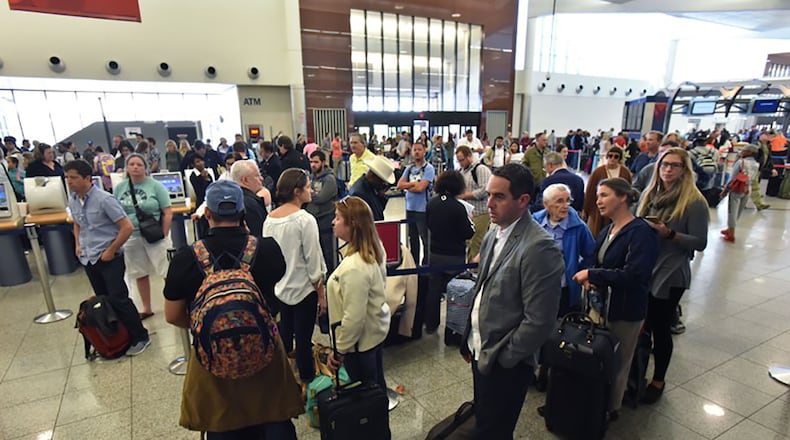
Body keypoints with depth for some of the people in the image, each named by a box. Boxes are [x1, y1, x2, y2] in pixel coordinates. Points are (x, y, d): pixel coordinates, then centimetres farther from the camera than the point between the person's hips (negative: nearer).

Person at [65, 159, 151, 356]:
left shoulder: (104, 199, -16)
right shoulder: (72, 200, 6)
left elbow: (127, 227, -18)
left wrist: (110, 251, -15)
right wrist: (77, 244, 9)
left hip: (109, 258, -7)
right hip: (88, 258, 7)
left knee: (118, 299, -6)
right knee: (102, 300, 15)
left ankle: (140, 338, 6)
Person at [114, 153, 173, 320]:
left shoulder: (155, 186, -6)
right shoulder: (119, 188, 5)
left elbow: (168, 213, -8)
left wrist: (164, 236, -11)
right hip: (131, 238, 4)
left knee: (167, 273, -3)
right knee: (140, 275, 15)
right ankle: (147, 308, 30)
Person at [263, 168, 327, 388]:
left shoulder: (269, 219, 0)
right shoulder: (305, 219, -20)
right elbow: (313, 260, -17)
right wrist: (321, 293, -8)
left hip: (280, 288, 7)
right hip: (303, 288, -7)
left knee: (284, 334, 22)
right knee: (303, 339, 6)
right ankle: (306, 384, 22)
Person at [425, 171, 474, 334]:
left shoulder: (432, 203, -3)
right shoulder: (458, 207, -19)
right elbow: (468, 234, -14)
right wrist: (469, 220, 3)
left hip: (435, 254, 5)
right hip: (454, 256, -4)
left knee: (433, 289, 12)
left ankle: (431, 325, 23)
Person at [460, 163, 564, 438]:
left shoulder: (539, 248, -24)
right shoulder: (493, 235, 2)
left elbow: (539, 321, -23)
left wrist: (503, 359, -14)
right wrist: (470, 340, 10)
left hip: (504, 364, -7)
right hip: (480, 351, 7)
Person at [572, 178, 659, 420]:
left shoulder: (641, 231, -17)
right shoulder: (607, 231, 7)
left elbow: (634, 274, -25)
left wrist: (592, 274, -21)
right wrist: (590, 280, -3)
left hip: (626, 310, -6)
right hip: (603, 303, 6)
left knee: (617, 362, 11)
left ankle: (610, 409, 30)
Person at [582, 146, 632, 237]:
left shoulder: (625, 172, 0)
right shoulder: (598, 171, -6)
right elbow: (589, 192, -3)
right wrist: (585, 210, -1)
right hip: (599, 211, -2)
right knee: (596, 236, 4)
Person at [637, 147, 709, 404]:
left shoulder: (694, 202, -9)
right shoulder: (650, 194, 6)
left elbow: (700, 243, -11)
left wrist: (669, 234, -23)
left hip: (670, 275, -4)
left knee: (660, 328, 7)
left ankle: (658, 381, 28)